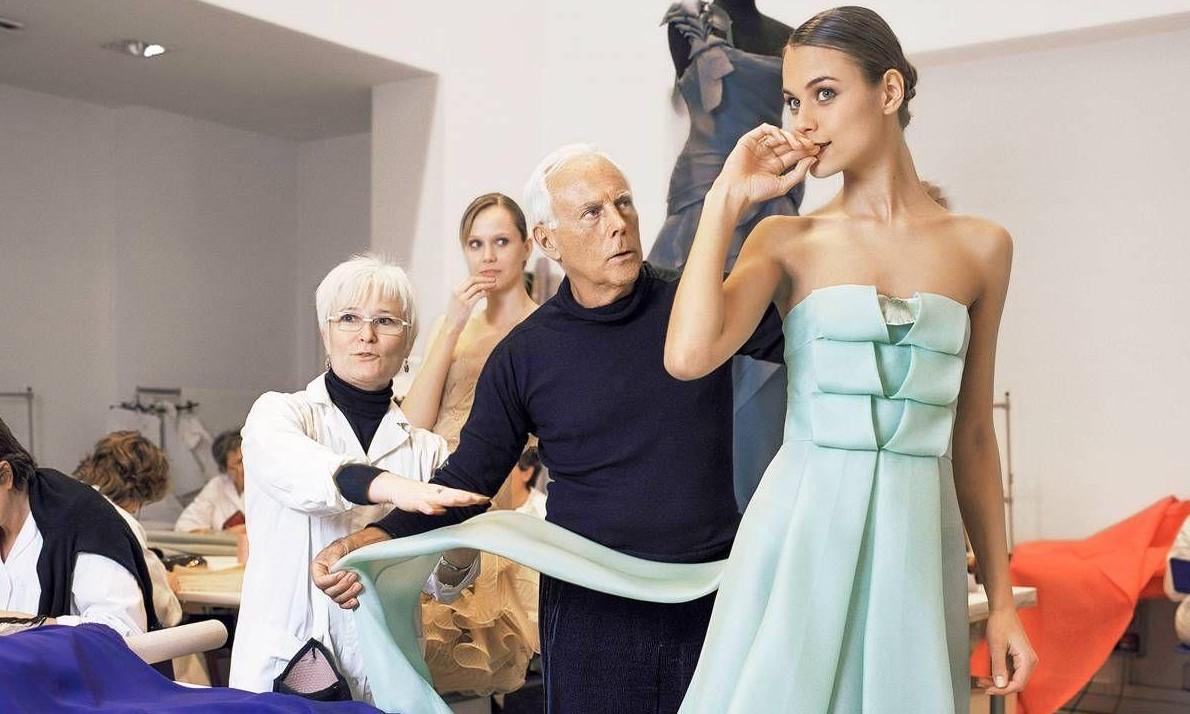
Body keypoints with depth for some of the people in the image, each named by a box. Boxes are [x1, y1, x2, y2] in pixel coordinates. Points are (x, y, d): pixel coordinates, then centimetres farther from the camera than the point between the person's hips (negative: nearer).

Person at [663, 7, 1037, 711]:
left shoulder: (980, 247, 6)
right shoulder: (788, 241, 2)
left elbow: (971, 434, 11)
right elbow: (689, 356, -17)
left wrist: (1002, 600, 10)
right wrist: (726, 202, -8)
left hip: (918, 541, 2)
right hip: (803, 530, -1)